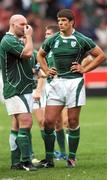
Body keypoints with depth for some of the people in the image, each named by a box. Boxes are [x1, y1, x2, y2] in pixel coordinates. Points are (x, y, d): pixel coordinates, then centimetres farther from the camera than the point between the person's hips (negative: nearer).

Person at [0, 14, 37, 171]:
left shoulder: (16, 41, 20)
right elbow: (27, 53, -24)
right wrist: (29, 36, -11)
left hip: (23, 89, 10)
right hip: (15, 90, -10)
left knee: (17, 125, 8)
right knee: (26, 122, -16)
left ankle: (16, 161, 8)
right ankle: (25, 161, -18)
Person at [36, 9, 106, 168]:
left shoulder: (81, 40, -4)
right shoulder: (52, 40, 7)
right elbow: (40, 55, 26)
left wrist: (84, 69, -4)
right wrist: (46, 70, 12)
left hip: (75, 82, -4)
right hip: (57, 82, 4)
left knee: (73, 122, 1)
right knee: (48, 121, -3)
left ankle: (72, 158, 13)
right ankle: (49, 159, 4)